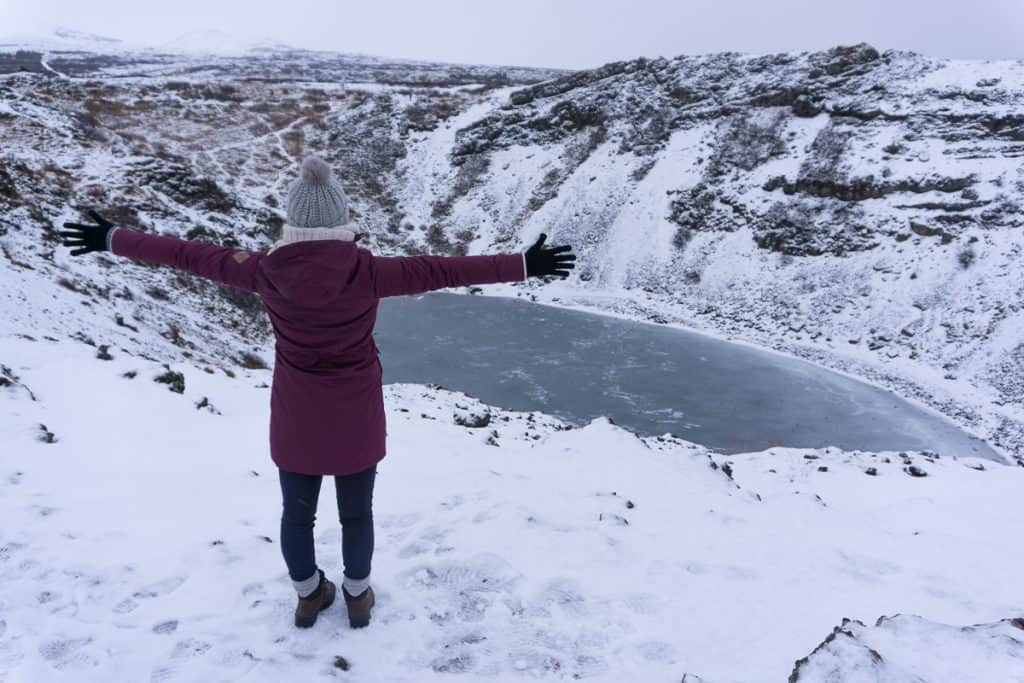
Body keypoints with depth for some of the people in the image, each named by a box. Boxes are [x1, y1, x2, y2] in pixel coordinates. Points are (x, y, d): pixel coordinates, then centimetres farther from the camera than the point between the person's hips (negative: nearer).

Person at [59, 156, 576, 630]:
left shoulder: (268, 270, -15)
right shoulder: (367, 271, -20)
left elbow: (193, 256, -5)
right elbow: (441, 271, -18)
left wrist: (113, 239, 10)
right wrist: (525, 265, -11)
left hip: (294, 417, 2)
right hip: (356, 417, -1)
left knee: (297, 512, 22)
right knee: (357, 512, 20)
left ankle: (309, 596, 43)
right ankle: (358, 597, 40)